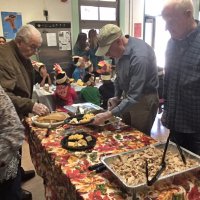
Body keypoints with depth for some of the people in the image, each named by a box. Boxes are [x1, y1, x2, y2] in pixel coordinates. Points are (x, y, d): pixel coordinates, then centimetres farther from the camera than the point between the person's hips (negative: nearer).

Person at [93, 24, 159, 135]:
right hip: (128, 97, 8)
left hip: (144, 100, -8)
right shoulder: (121, 50, -4)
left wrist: (109, 114, -32)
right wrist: (117, 96, 5)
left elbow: (134, 96, -32)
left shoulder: (140, 56, -31)